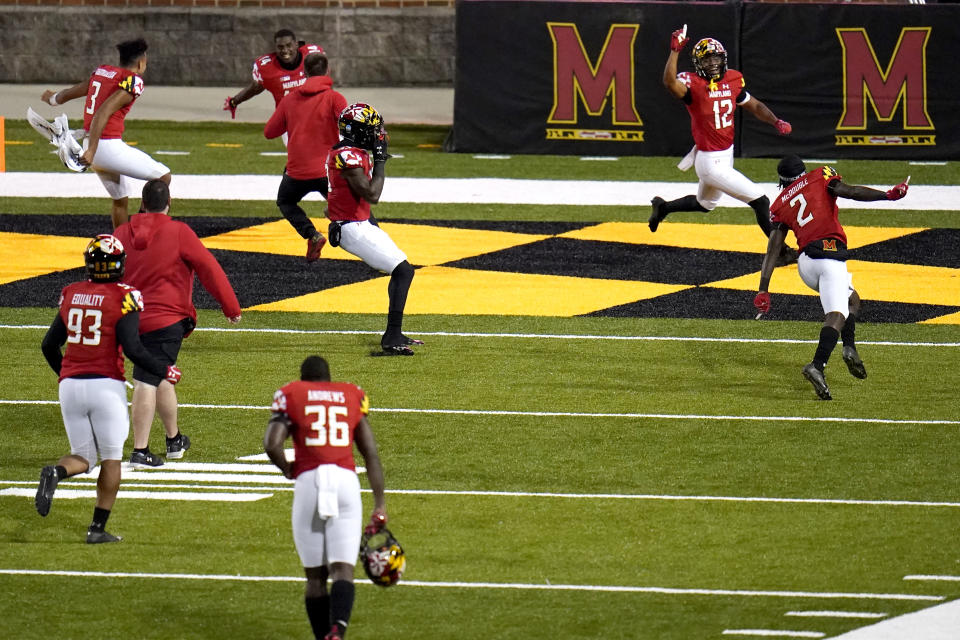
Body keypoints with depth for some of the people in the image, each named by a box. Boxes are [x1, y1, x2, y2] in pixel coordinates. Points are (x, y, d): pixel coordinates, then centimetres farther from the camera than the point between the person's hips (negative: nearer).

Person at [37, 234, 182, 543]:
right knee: (111, 457, 10)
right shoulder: (123, 298, -8)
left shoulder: (71, 295, 7)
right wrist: (164, 372, 1)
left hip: (70, 385, 4)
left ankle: (56, 472, -21)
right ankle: (98, 528, 6)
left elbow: (49, 345, 13)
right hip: (105, 385, -4)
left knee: (83, 456, 13)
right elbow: (132, 349, -14)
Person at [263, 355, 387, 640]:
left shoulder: (290, 395, 12)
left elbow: (272, 445, -3)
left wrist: (287, 468, 18)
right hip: (346, 480, 1)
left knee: (315, 575, 9)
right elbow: (371, 454, 13)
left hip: (309, 481, -1)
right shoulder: (353, 395, 18)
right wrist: (380, 505, 14)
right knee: (343, 570, -5)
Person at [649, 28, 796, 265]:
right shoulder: (693, 84, -19)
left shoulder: (732, 80, 1)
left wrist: (776, 122, -3)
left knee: (706, 203, 33)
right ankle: (782, 251, 2)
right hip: (711, 163, -8)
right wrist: (675, 51, -46)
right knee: (760, 201, -9)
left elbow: (754, 106, 13)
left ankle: (663, 207, 52)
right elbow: (670, 82, -41)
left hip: (726, 155, 8)